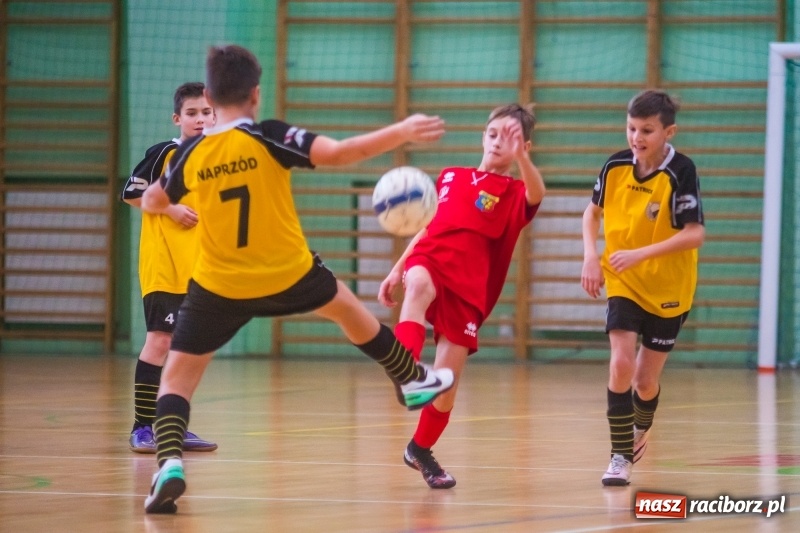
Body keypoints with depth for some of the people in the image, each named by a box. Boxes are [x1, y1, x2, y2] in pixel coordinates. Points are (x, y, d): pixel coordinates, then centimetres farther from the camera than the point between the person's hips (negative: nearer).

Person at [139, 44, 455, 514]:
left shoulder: (192, 154, -5)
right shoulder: (268, 138, -13)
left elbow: (153, 201, 11)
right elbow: (338, 153, -24)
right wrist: (402, 132, -16)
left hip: (219, 288, 0)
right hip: (288, 275, 0)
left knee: (178, 377, 6)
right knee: (347, 307, 30)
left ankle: (170, 466, -18)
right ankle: (414, 381, 47)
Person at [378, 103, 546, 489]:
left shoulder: (515, 194, 5)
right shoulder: (450, 177, 18)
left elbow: (536, 194, -20)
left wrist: (522, 159, -41)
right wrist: (396, 271, 18)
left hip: (467, 290, -1)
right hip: (429, 260, 1)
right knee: (419, 284, -38)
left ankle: (421, 450, 24)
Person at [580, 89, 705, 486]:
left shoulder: (681, 172, -20)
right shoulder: (615, 167, -8)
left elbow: (695, 234, -26)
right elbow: (593, 211, 10)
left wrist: (641, 253, -33)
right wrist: (591, 255, -5)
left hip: (668, 289, -2)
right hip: (623, 283, 2)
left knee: (645, 379, 6)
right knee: (621, 364, -16)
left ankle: (640, 430, 40)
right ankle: (620, 457, -8)